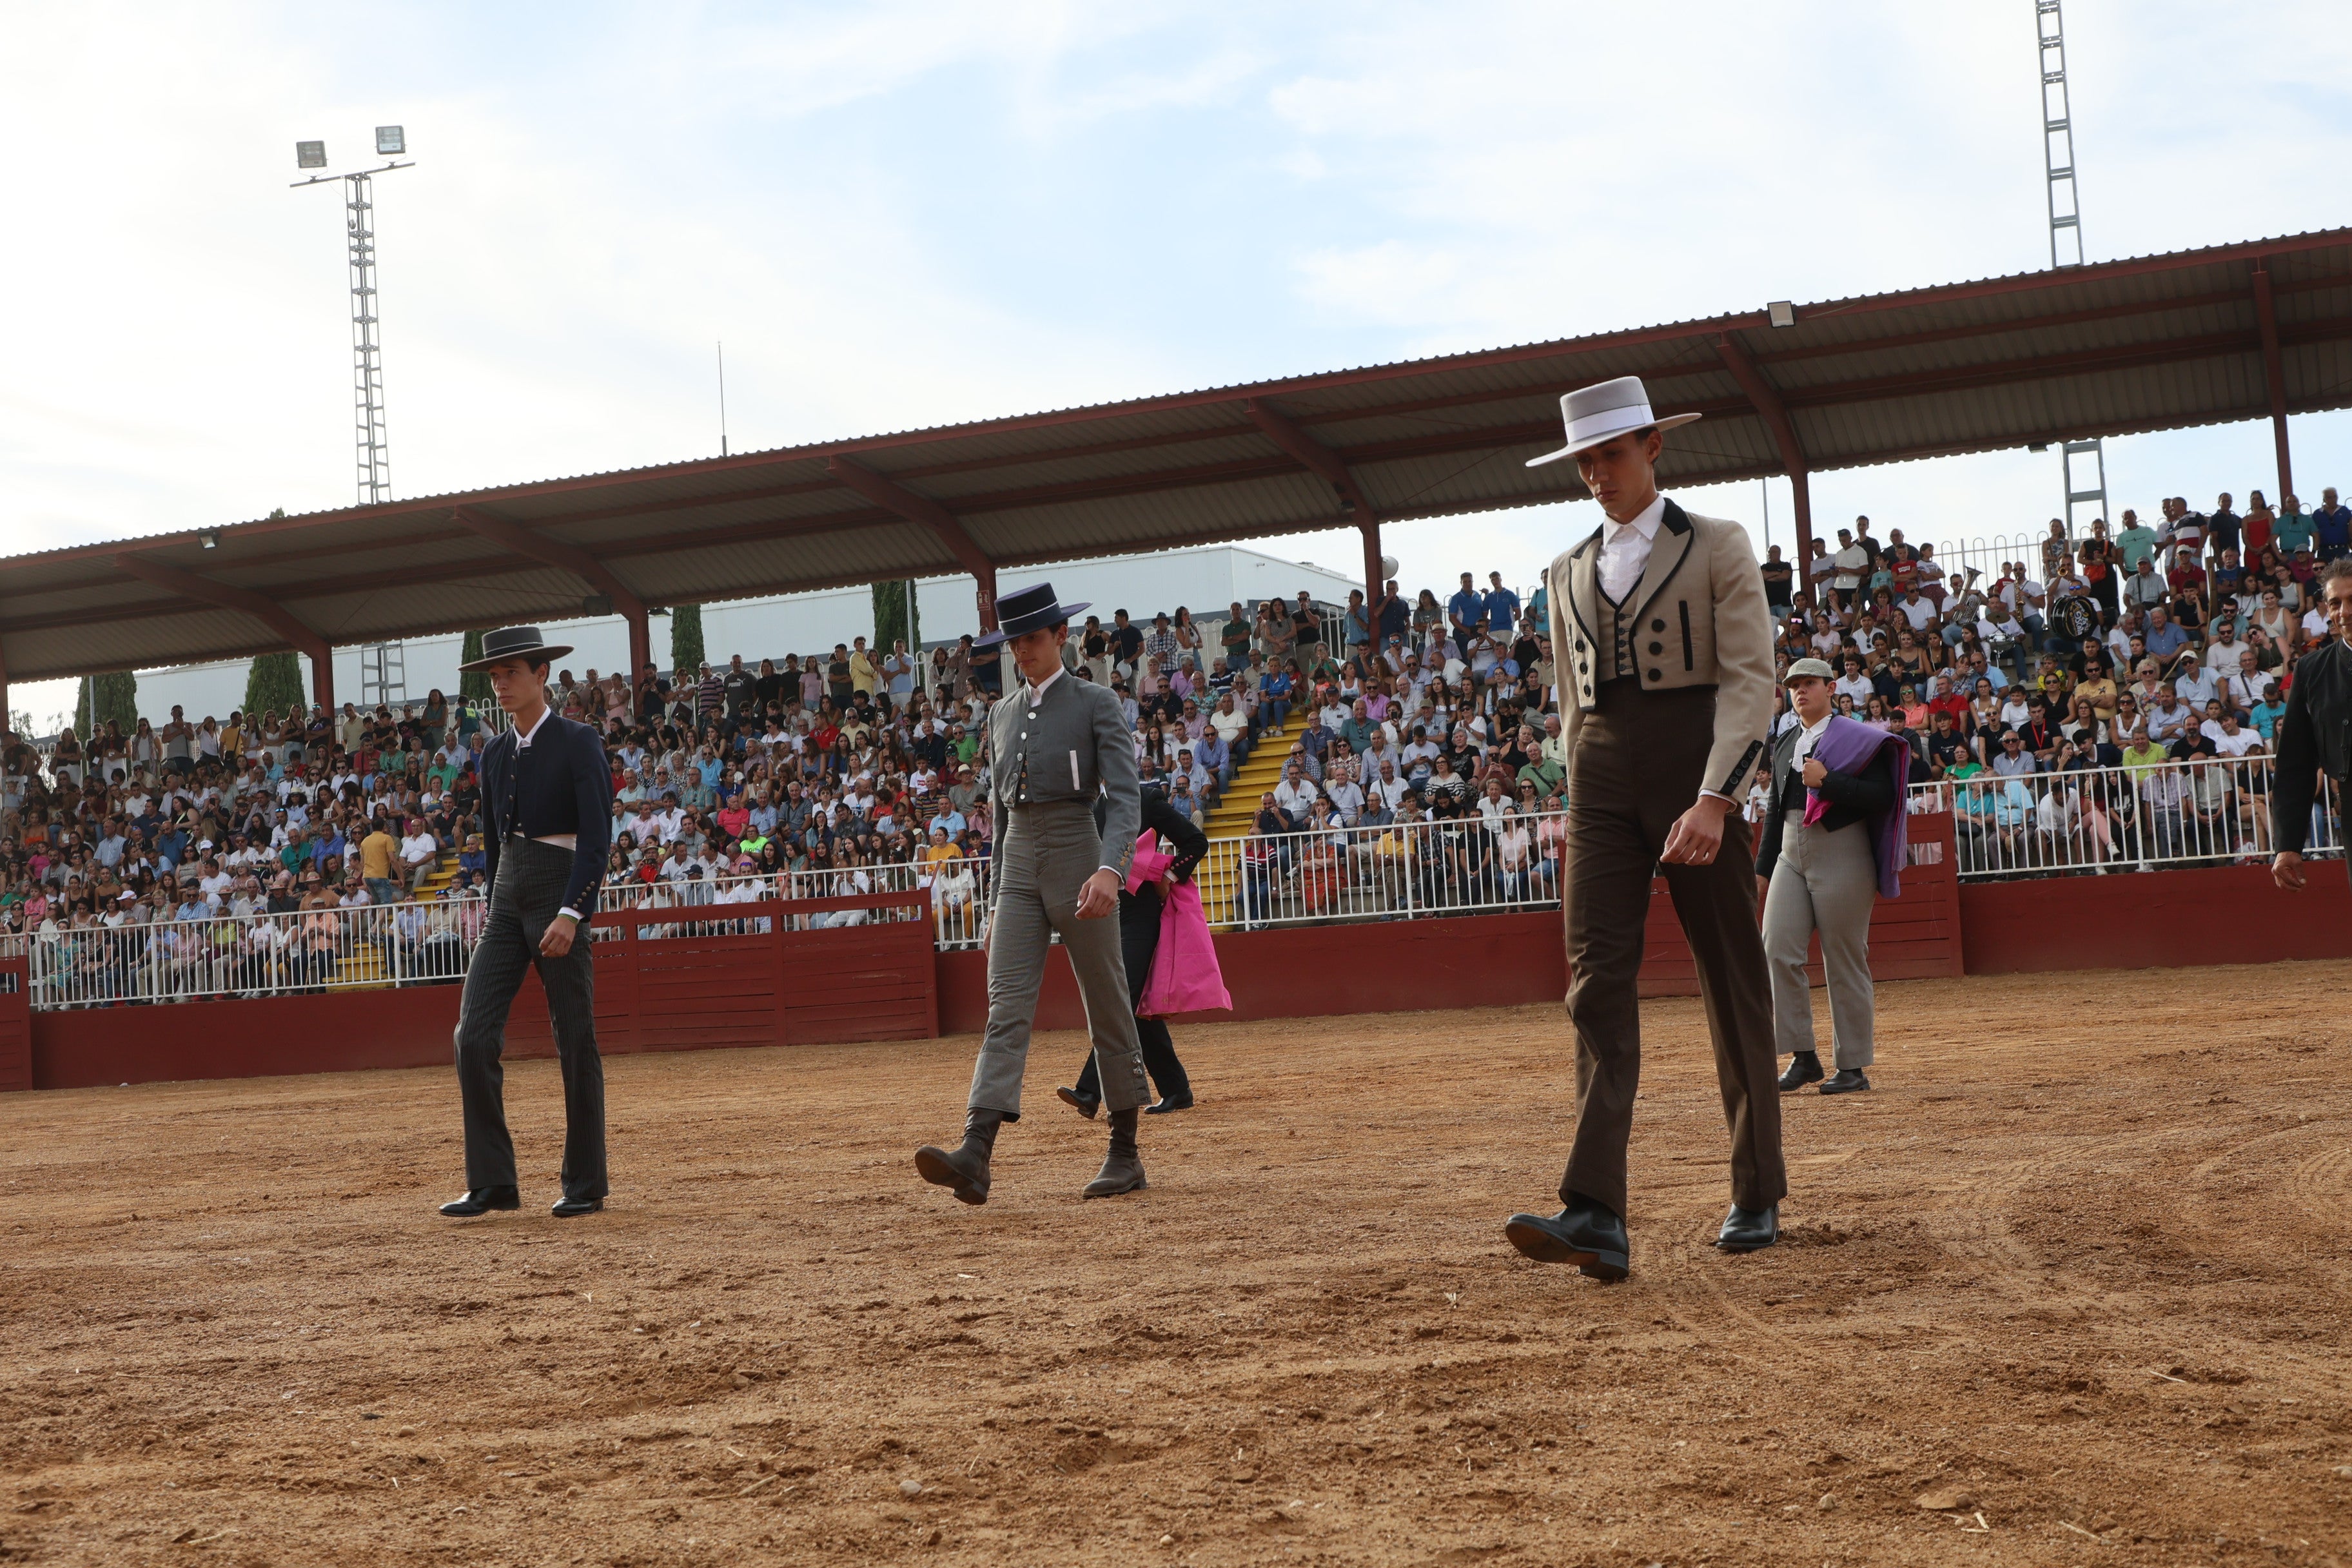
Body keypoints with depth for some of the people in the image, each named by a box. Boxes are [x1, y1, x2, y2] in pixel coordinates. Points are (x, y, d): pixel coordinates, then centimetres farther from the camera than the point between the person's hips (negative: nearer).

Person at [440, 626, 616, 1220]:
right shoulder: (494, 754, 13)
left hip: (560, 893, -6)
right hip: (506, 899, 6)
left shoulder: (578, 743, -6)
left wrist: (570, 914, -22)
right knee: (474, 1037, -5)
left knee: (575, 1043, 0)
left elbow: (597, 838, -14)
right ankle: (491, 1182, 1)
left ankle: (585, 1186, 9)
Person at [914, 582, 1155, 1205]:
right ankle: (975, 1156, -22)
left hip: (1078, 856, -4)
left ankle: (1126, 1154, 13)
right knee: (1006, 1009, -9)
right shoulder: (1003, 713, 16)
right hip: (1018, 866, 4)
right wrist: (995, 900, 18)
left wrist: (1110, 867, -27)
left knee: (1108, 1008, 3)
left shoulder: (1096, 703, -1)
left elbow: (1125, 796, -10)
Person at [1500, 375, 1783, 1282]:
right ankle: (1596, 1216, -19)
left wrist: (1715, 798, -18)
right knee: (1597, 985, -10)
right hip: (1601, 784, 4)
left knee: (1733, 986, 4)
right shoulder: (1570, 572, 17)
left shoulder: (1717, 547, 2)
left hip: (1697, 773, -4)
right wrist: (1584, 794, 14)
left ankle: (1757, 1200, 18)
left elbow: (1751, 679, -7)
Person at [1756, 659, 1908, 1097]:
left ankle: (1853, 1066, 4)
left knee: (1844, 961, -3)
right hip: (1790, 855, 6)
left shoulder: (1857, 738, -1)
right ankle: (1803, 1056, 1)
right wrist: (1763, 866, 20)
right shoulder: (1785, 745, 19)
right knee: (1778, 952, -7)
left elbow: (1883, 796, -12)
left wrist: (1827, 781, -19)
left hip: (1841, 852, -6)